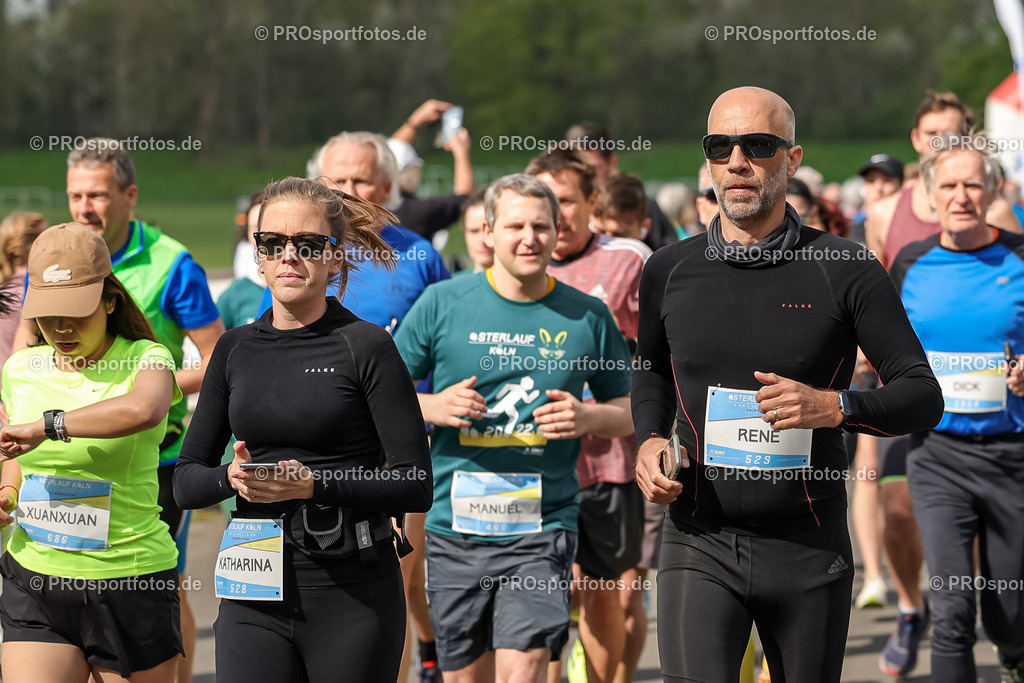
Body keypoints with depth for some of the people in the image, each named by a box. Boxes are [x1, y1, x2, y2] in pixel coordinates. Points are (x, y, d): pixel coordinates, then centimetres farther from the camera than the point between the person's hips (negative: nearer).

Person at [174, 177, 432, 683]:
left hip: (353, 592, -3)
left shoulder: (366, 347, -3)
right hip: (255, 591, 3)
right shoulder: (235, 350, 11)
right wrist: (231, 477, -9)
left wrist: (312, 483, -19)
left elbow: (415, 486, -8)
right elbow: (186, 482, 13)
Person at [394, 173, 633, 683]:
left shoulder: (587, 317, 4)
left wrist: (589, 417, -9)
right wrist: (432, 407, -12)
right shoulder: (442, 304, 2)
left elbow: (629, 411, 12)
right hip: (455, 526, 1)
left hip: (543, 529, -1)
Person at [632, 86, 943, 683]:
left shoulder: (845, 270, -3)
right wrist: (649, 442, 5)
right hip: (700, 547, 1)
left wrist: (835, 406, -19)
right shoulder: (670, 271, 6)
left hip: (810, 551, 0)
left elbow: (924, 397, -1)